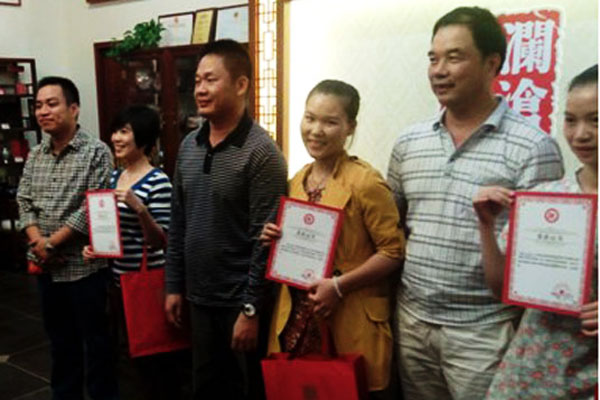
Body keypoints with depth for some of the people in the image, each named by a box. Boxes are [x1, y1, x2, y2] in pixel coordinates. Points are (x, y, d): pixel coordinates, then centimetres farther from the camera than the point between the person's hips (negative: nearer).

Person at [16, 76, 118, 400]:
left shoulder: (96, 152, -10)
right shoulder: (35, 155, 9)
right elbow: (23, 202, 8)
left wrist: (51, 243, -15)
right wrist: (37, 243, -8)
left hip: (83, 264, -6)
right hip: (46, 266, 6)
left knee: (94, 339, 7)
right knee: (60, 339, 19)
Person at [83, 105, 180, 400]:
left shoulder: (158, 182, -16)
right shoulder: (114, 177, 7)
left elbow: (160, 242, -19)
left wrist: (139, 208, -33)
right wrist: (95, 247, 0)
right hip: (118, 281, 8)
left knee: (152, 357, 8)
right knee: (127, 356, 20)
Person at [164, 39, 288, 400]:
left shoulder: (261, 152, -16)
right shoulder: (189, 146, 5)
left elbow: (265, 239, -18)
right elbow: (178, 223, 10)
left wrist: (251, 309, -17)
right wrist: (174, 285, 10)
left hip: (240, 302, -6)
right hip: (200, 298, 6)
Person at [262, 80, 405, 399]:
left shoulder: (365, 182, -14)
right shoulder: (297, 181, 8)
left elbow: (393, 250, -14)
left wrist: (339, 285, -19)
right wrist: (278, 239, -1)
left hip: (350, 324, -6)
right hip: (298, 318, 6)